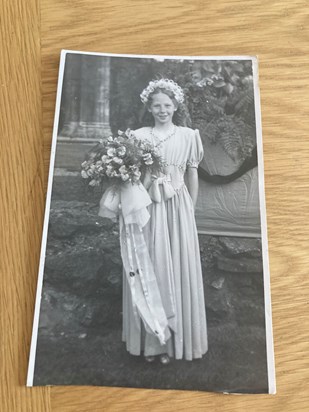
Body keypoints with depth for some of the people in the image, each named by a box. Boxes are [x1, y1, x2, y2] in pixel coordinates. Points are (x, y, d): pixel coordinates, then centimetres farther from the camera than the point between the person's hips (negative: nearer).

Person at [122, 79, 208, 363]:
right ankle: (150, 337, 19)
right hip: (147, 207, 0)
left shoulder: (188, 135, 5)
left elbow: (193, 175, 7)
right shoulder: (138, 136, 5)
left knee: (178, 270, 4)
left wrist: (190, 210, 5)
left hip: (177, 207, 0)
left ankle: (176, 338, 21)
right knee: (149, 268, 3)